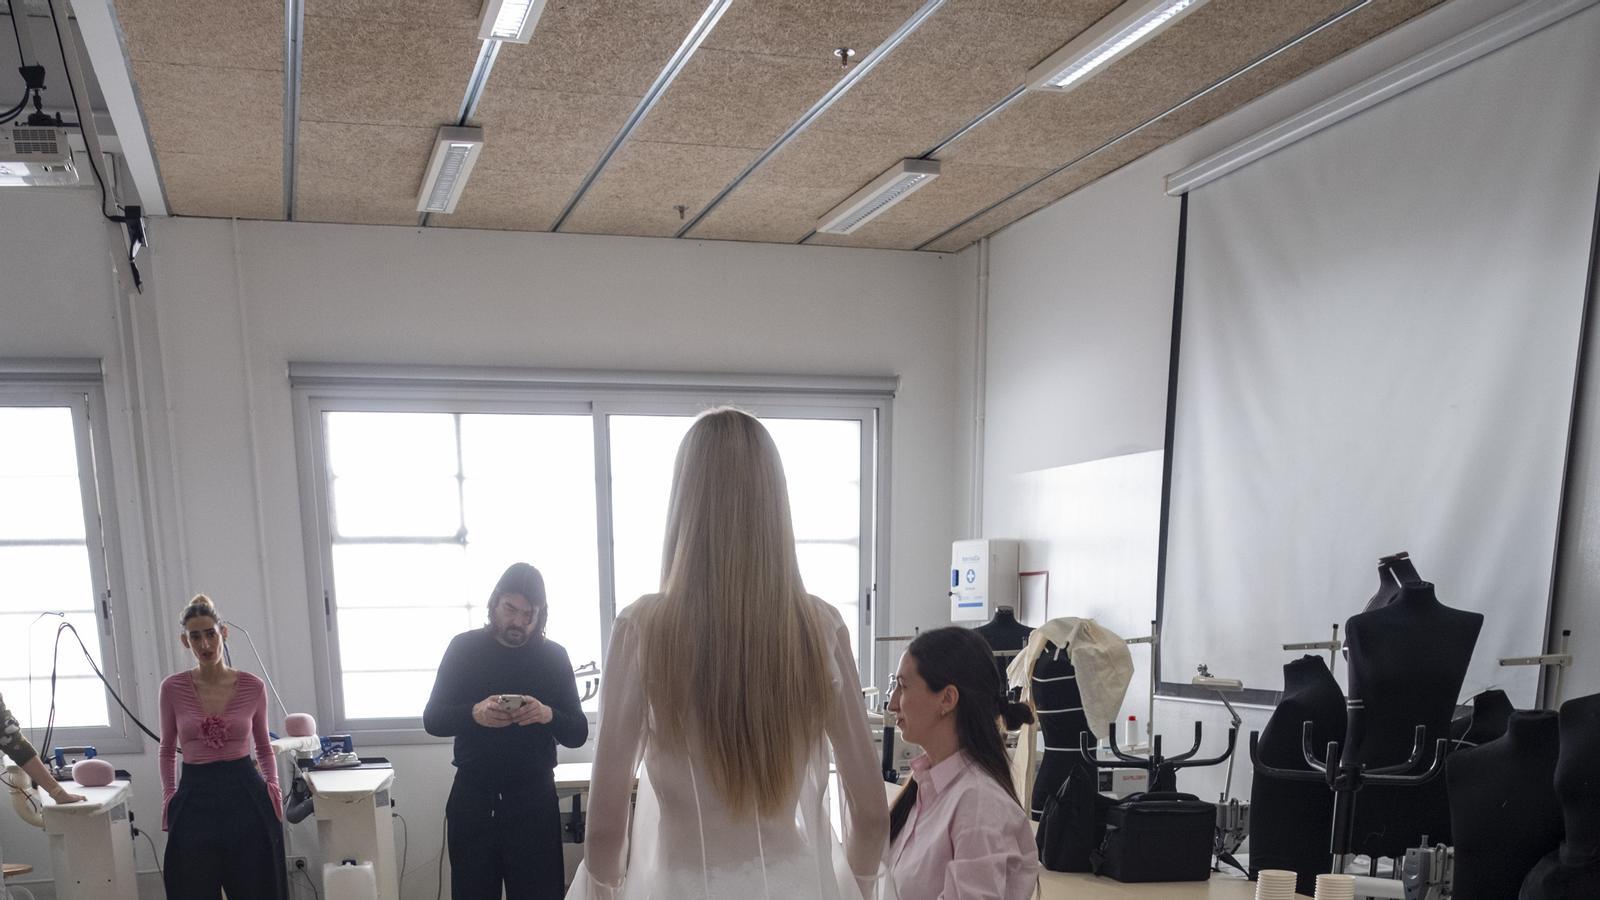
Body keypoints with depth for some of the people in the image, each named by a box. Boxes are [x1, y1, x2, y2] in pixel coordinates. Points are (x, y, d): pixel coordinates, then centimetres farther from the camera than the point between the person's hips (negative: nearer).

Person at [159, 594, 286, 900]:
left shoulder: (253, 687, -1)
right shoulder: (173, 688, -1)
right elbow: (167, 749, 12)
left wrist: (273, 784, -1)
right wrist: (169, 795, 2)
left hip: (246, 796, 0)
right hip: (195, 798, 0)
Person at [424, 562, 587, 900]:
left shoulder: (554, 656, 1)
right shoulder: (464, 648, 1)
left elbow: (579, 734, 1)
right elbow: (432, 719, 0)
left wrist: (548, 715, -21)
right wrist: (474, 714, -20)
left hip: (534, 800, 0)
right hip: (472, 798, 0)